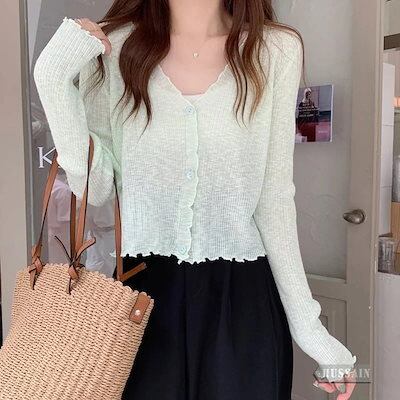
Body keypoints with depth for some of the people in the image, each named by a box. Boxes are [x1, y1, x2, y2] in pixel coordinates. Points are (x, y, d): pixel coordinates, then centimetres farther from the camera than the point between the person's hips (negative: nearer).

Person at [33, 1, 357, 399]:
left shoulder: (277, 50, -3)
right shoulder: (111, 47, -1)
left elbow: (274, 199, -1)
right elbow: (94, 188, -4)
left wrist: (307, 323, 0)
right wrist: (53, 79, -12)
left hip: (243, 299, 1)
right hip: (141, 293, 1)